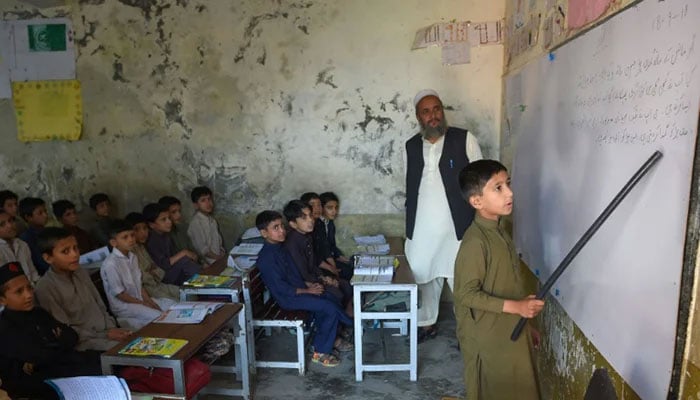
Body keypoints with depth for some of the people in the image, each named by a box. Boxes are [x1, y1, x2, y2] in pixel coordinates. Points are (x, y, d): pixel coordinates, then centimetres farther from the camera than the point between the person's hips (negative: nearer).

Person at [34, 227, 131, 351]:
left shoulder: (81, 273, 8)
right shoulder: (45, 287, -13)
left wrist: (112, 328, -3)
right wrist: (105, 335, -15)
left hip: (107, 332, 7)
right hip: (86, 342, -7)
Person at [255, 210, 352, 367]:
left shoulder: (280, 247, 8)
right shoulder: (266, 258, -21)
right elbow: (280, 288, -21)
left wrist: (309, 284, 1)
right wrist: (307, 291, -16)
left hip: (299, 289, 9)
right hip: (288, 298, -9)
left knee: (331, 298, -1)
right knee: (330, 307, -15)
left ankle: (331, 338, 15)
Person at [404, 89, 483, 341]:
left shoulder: (464, 140, -4)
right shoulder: (412, 145, 7)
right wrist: (410, 223, 14)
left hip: (456, 226, -3)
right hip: (422, 228, 4)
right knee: (424, 276, 14)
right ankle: (427, 324, 32)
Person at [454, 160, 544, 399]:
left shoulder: (499, 232, 5)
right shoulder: (475, 241, -25)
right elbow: (466, 293, -24)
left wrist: (525, 322, 17)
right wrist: (516, 307, -25)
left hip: (511, 333, 9)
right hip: (487, 339, -9)